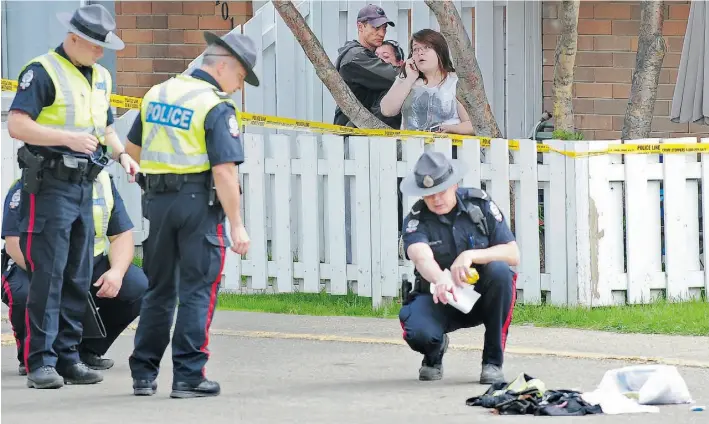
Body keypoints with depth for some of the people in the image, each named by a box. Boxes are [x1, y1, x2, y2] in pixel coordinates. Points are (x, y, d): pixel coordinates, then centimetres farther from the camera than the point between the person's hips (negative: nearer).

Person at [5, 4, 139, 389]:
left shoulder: (101, 77, 16)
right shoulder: (42, 72, -10)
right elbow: (17, 125, -18)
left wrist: (122, 154, 11)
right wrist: (68, 138, -23)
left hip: (85, 186, 8)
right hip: (49, 185, -8)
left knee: (78, 278, 9)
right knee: (47, 276, -9)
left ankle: (67, 356, 14)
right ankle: (40, 363, -8)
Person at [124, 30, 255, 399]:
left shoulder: (157, 94, 10)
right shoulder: (217, 108, -11)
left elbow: (133, 147, 20)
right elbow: (224, 170, -17)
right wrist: (237, 226, -15)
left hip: (157, 199, 6)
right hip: (199, 202, -6)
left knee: (158, 290, 15)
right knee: (198, 292, 0)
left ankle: (144, 373, 17)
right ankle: (188, 376, -2)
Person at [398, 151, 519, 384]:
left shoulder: (480, 205, -7)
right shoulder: (416, 219, -12)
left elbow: (513, 254, -12)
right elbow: (421, 256, -34)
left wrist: (472, 255, -30)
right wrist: (441, 280, -57)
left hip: (481, 295, 1)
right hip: (438, 297, -1)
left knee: (499, 270, -32)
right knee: (418, 332, -34)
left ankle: (493, 361, -19)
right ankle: (434, 352, 10)